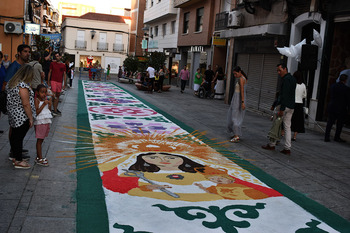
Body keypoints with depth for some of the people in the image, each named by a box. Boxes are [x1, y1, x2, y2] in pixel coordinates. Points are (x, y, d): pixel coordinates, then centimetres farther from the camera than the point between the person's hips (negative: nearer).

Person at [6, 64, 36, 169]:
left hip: (13, 115, 9)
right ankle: (18, 161, 8)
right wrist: (31, 118, -16)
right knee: (19, 137, -1)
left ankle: (15, 156, 32)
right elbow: (26, 104, -23)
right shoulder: (23, 86, -23)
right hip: (22, 117, -9)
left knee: (14, 135, 18)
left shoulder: (11, 83, 7)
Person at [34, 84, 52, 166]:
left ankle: (38, 157, 23)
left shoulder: (45, 99, 10)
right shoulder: (36, 100, -11)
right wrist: (43, 104, -23)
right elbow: (36, 112, -19)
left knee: (41, 140, 13)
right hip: (39, 122, -7)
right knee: (39, 140, -2)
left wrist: (49, 105, -2)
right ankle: (40, 159, 2)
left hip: (46, 121, 7)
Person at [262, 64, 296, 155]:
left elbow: (285, 95, -21)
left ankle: (272, 144, 8)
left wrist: (281, 109, -23)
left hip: (285, 105, -9)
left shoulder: (286, 79, -14)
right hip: (291, 107, 9)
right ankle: (287, 148, 7)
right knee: (287, 127, 8)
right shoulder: (292, 79, 17)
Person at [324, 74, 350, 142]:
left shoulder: (333, 86, -1)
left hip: (332, 107, 4)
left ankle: (326, 137, 6)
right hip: (341, 108, -4)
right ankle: (337, 137, 19)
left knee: (330, 122, 9)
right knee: (339, 124, 11)